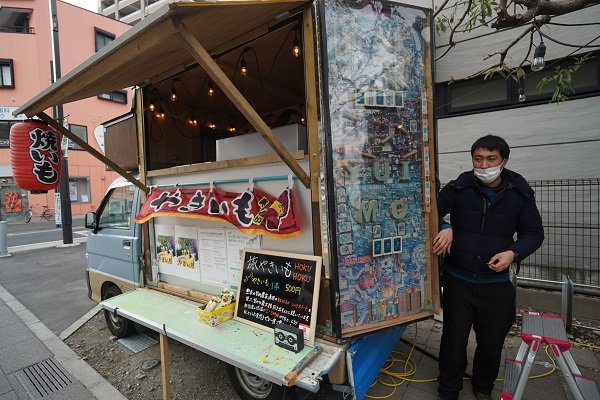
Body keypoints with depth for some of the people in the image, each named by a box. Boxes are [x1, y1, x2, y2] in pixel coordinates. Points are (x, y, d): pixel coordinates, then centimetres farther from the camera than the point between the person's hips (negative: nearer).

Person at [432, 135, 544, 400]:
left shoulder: (520, 193, -4)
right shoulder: (458, 188, -9)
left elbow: (534, 233, 3)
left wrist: (513, 253, -16)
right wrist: (445, 227, -22)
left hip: (496, 283, 2)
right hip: (457, 281, -1)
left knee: (492, 341, 19)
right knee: (454, 339, 10)